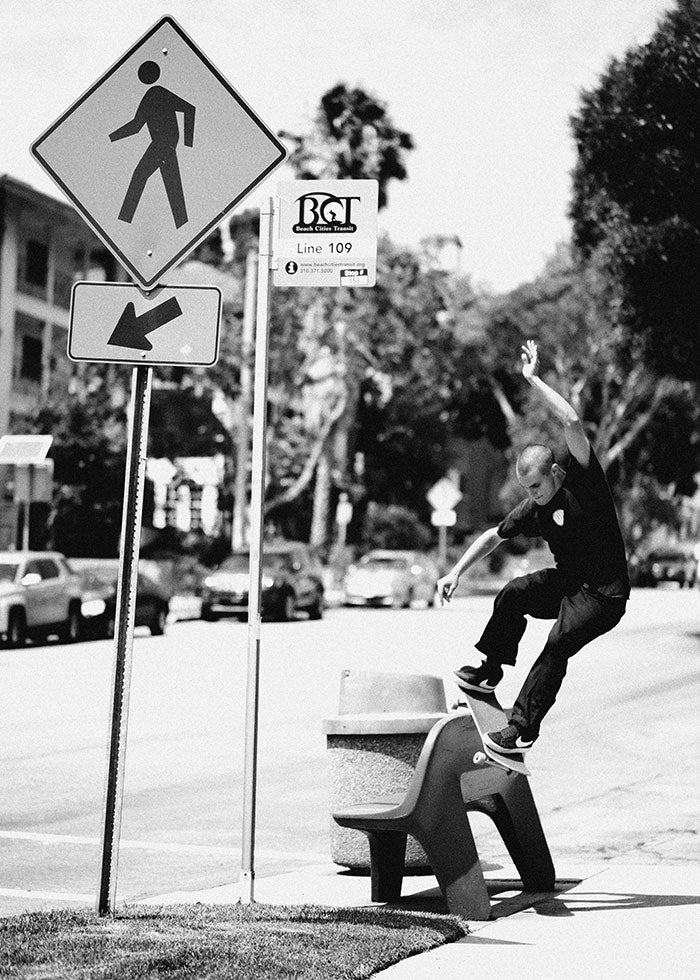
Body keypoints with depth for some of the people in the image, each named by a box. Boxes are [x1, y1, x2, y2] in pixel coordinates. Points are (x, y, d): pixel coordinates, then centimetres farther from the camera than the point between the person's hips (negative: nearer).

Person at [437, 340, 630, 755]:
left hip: (605, 595, -7)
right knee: (513, 595, -12)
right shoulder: (535, 508, 0)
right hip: (567, 582, 7)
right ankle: (490, 670, 5)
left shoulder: (583, 480, -17)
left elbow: (573, 423, -31)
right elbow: (494, 536, 12)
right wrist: (457, 572, 3)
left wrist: (534, 379, -29)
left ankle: (525, 726, -19)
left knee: (557, 645, -23)